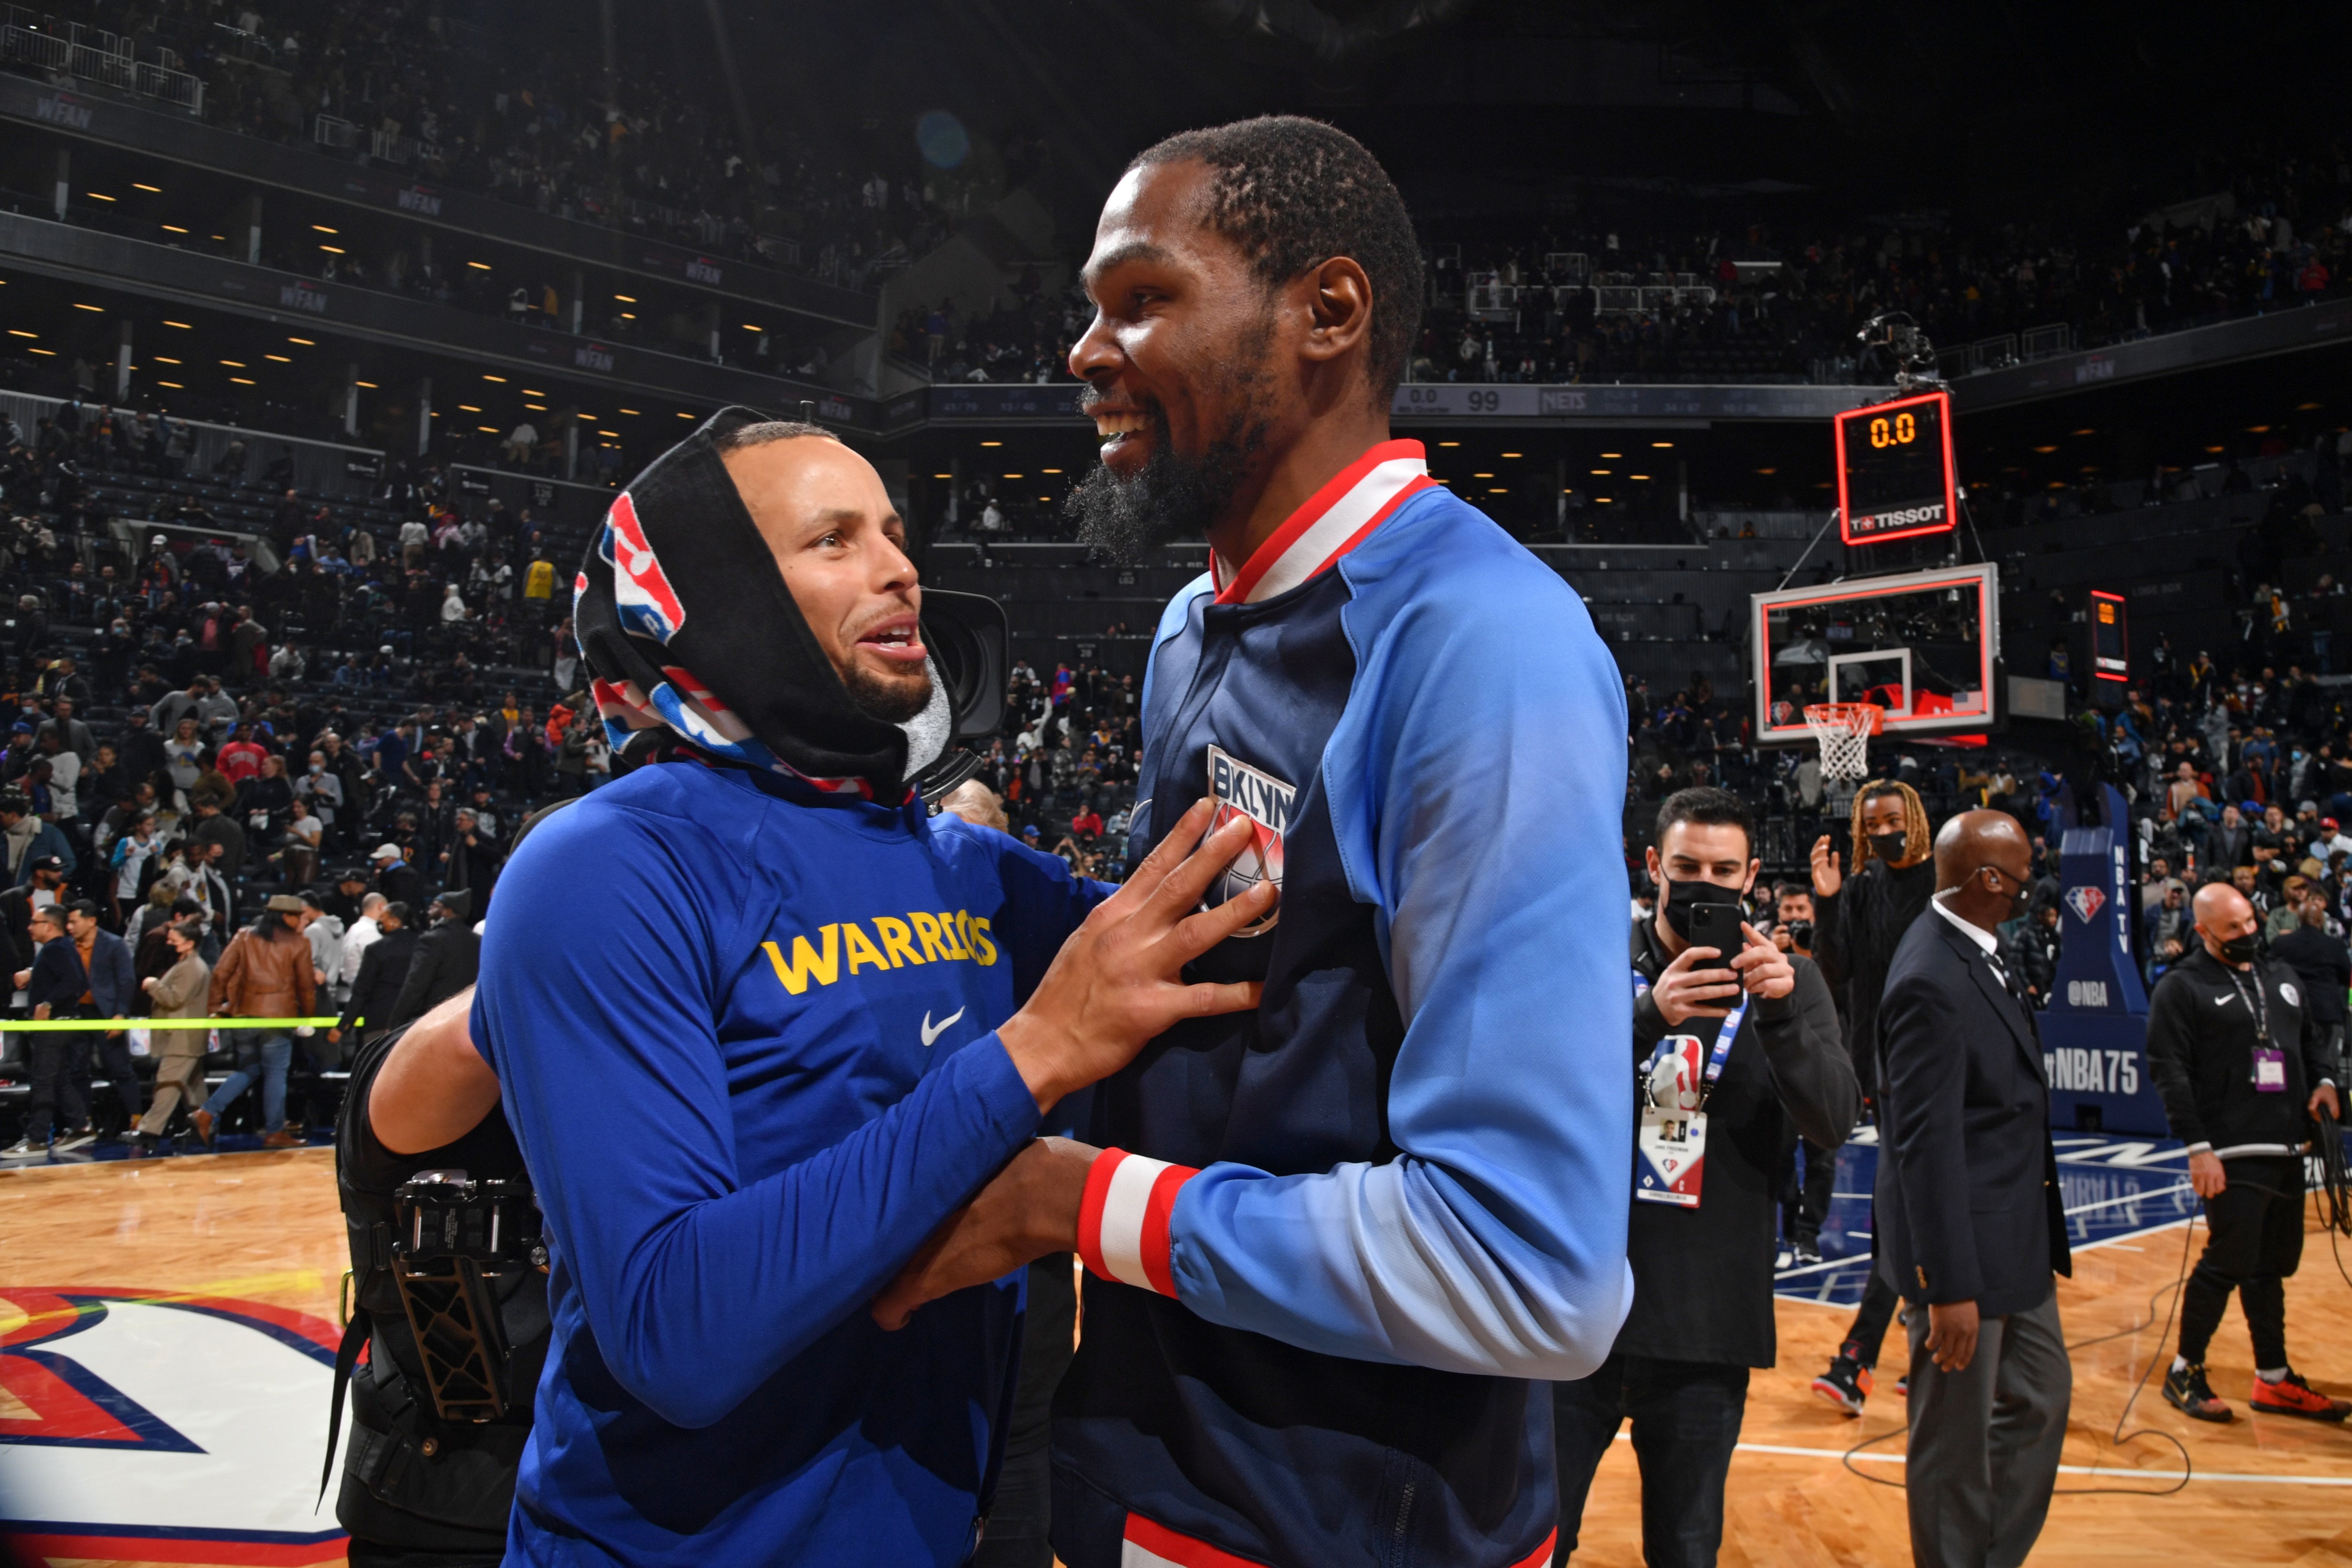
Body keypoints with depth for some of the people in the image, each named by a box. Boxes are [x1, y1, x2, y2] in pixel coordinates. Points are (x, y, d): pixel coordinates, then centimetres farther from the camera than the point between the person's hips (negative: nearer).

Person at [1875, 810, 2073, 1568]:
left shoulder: (1975, 952, 4)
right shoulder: (1932, 982, -26)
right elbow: (1927, 1145, -26)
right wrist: (1949, 1288, -24)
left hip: (2016, 1240, 10)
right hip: (1965, 1248, -10)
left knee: (2042, 1397, 24)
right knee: (1956, 1440, 7)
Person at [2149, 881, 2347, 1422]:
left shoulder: (2284, 980, 14)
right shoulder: (2181, 988, -8)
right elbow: (2170, 1072, -12)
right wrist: (2198, 1147, -17)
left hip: (2287, 1151, 7)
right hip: (2232, 1154, -7)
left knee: (2272, 1266, 14)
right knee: (2229, 1262, -8)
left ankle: (2274, 1380, 25)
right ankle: (2185, 1372, 7)